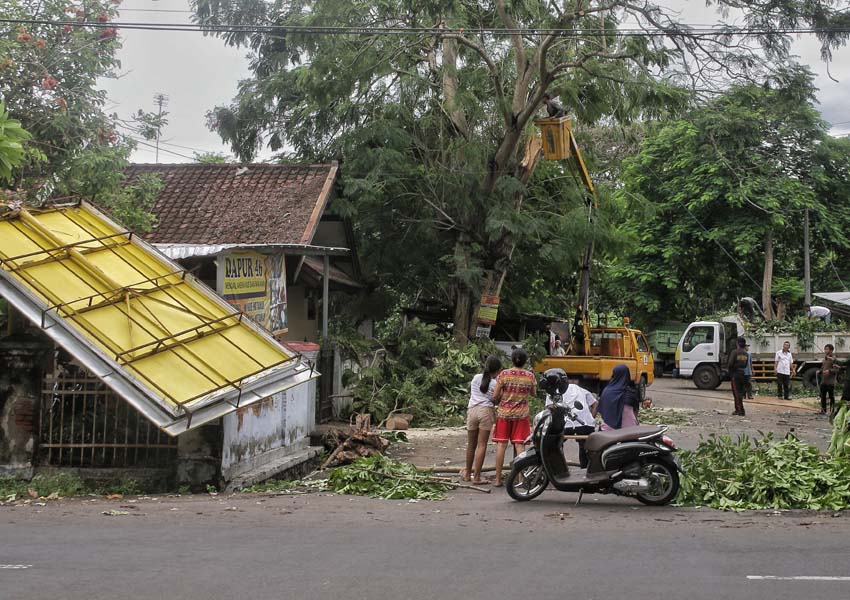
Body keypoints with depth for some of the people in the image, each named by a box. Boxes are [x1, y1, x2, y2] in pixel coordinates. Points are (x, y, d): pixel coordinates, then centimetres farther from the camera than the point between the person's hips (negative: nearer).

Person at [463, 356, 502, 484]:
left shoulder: (476, 378, 11)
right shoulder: (495, 383, 1)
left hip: (472, 410, 4)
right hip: (486, 411, -4)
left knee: (471, 444, 15)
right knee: (482, 445, -2)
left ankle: (467, 473, 27)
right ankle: (476, 476, -5)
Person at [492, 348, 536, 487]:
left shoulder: (504, 374, -7)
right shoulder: (530, 376, -3)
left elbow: (495, 396, -6)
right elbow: (533, 393, 12)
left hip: (503, 412, 0)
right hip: (521, 414, 0)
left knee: (501, 445, 4)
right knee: (519, 445, 3)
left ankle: (498, 479, 6)